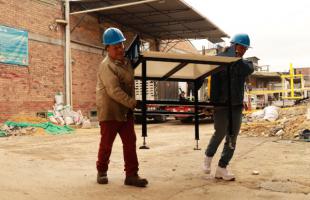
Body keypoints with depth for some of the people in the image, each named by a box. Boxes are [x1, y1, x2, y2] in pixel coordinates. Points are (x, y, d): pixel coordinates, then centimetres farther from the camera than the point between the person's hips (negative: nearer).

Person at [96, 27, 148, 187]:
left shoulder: (126, 62, 9)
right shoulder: (106, 66, -17)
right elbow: (114, 91, -24)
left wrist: (132, 103, 15)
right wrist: (132, 103, -21)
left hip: (126, 111, 7)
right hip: (109, 112, -7)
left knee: (130, 142, 3)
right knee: (106, 144, 6)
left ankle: (131, 175, 8)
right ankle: (101, 171, 25)